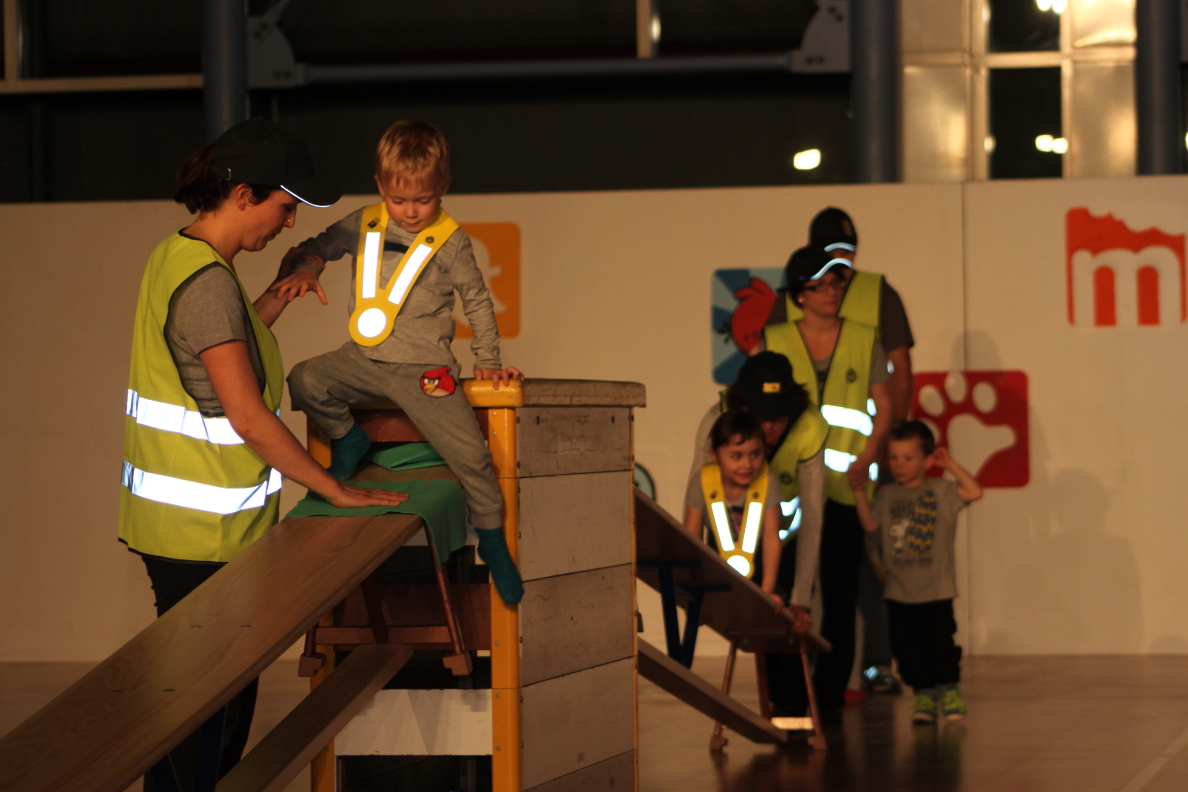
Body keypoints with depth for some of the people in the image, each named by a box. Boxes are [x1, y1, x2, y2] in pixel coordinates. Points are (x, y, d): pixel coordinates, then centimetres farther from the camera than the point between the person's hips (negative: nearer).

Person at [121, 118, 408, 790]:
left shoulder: (180, 258, 11)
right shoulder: (208, 280, -20)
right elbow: (247, 416, -22)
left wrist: (285, 292, 17)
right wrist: (336, 490, -16)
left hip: (177, 525, 10)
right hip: (207, 533, -10)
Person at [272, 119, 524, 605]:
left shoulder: (449, 242, -2)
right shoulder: (364, 225, 4)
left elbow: (478, 301, 8)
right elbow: (319, 247, 14)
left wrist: (488, 362, 8)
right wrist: (305, 269, -11)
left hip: (424, 370, -3)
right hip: (363, 360, 3)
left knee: (469, 454, -11)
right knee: (303, 382, -22)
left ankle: (492, 540, 10)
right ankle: (348, 439, 5)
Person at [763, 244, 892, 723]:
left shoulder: (864, 341, 7)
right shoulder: (774, 342, 5)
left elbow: (883, 406, 7)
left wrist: (867, 456, -8)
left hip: (843, 486, 1)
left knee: (840, 594, 1)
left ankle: (830, 694, 8)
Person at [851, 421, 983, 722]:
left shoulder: (941, 491, -1)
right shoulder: (887, 495, 9)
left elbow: (974, 492, -12)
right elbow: (871, 524, 3)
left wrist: (951, 465, -11)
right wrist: (859, 491, -2)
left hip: (936, 590, -3)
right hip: (899, 592, 3)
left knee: (941, 642, -1)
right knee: (907, 647, 4)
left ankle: (949, 689, 15)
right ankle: (924, 694, 14)